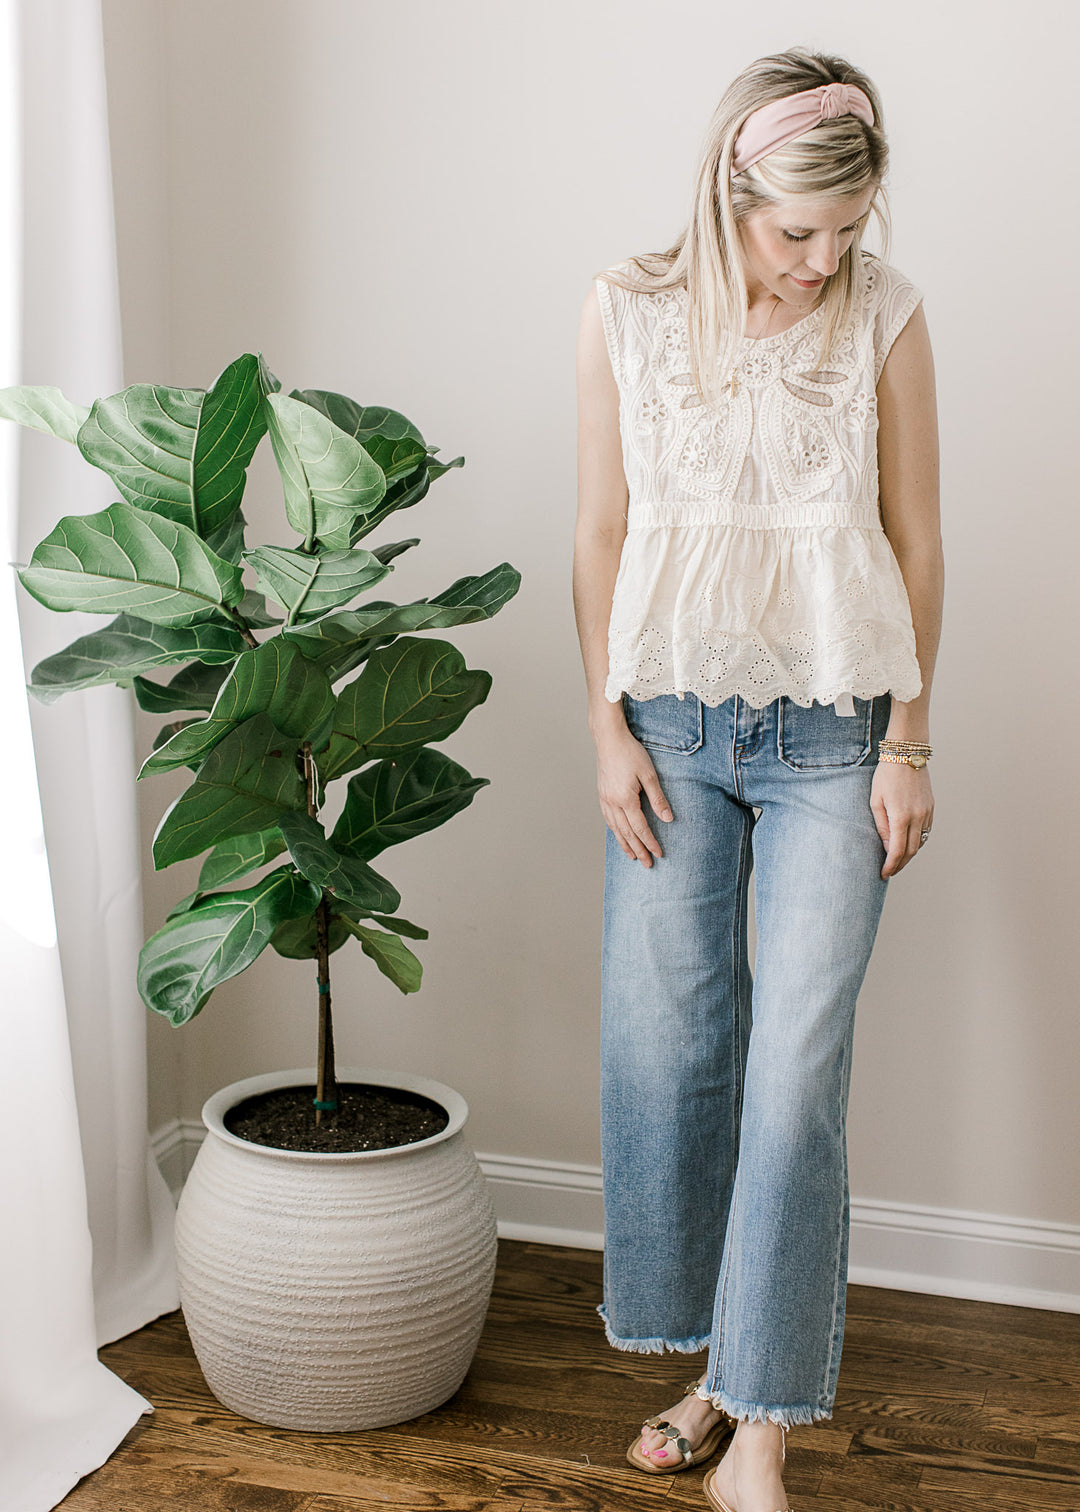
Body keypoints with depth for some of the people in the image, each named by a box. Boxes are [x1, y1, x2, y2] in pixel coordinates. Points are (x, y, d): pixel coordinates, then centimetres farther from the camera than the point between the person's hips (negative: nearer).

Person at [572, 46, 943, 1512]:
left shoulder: (885, 315, -4)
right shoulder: (627, 312, -2)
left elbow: (915, 540, 0)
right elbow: (602, 534, 3)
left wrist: (909, 744, -1)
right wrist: (608, 729, -1)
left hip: (832, 732, -1)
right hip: (672, 724, 2)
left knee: (798, 1065, -4)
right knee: (667, 1042, 6)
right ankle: (712, 1365, 25)